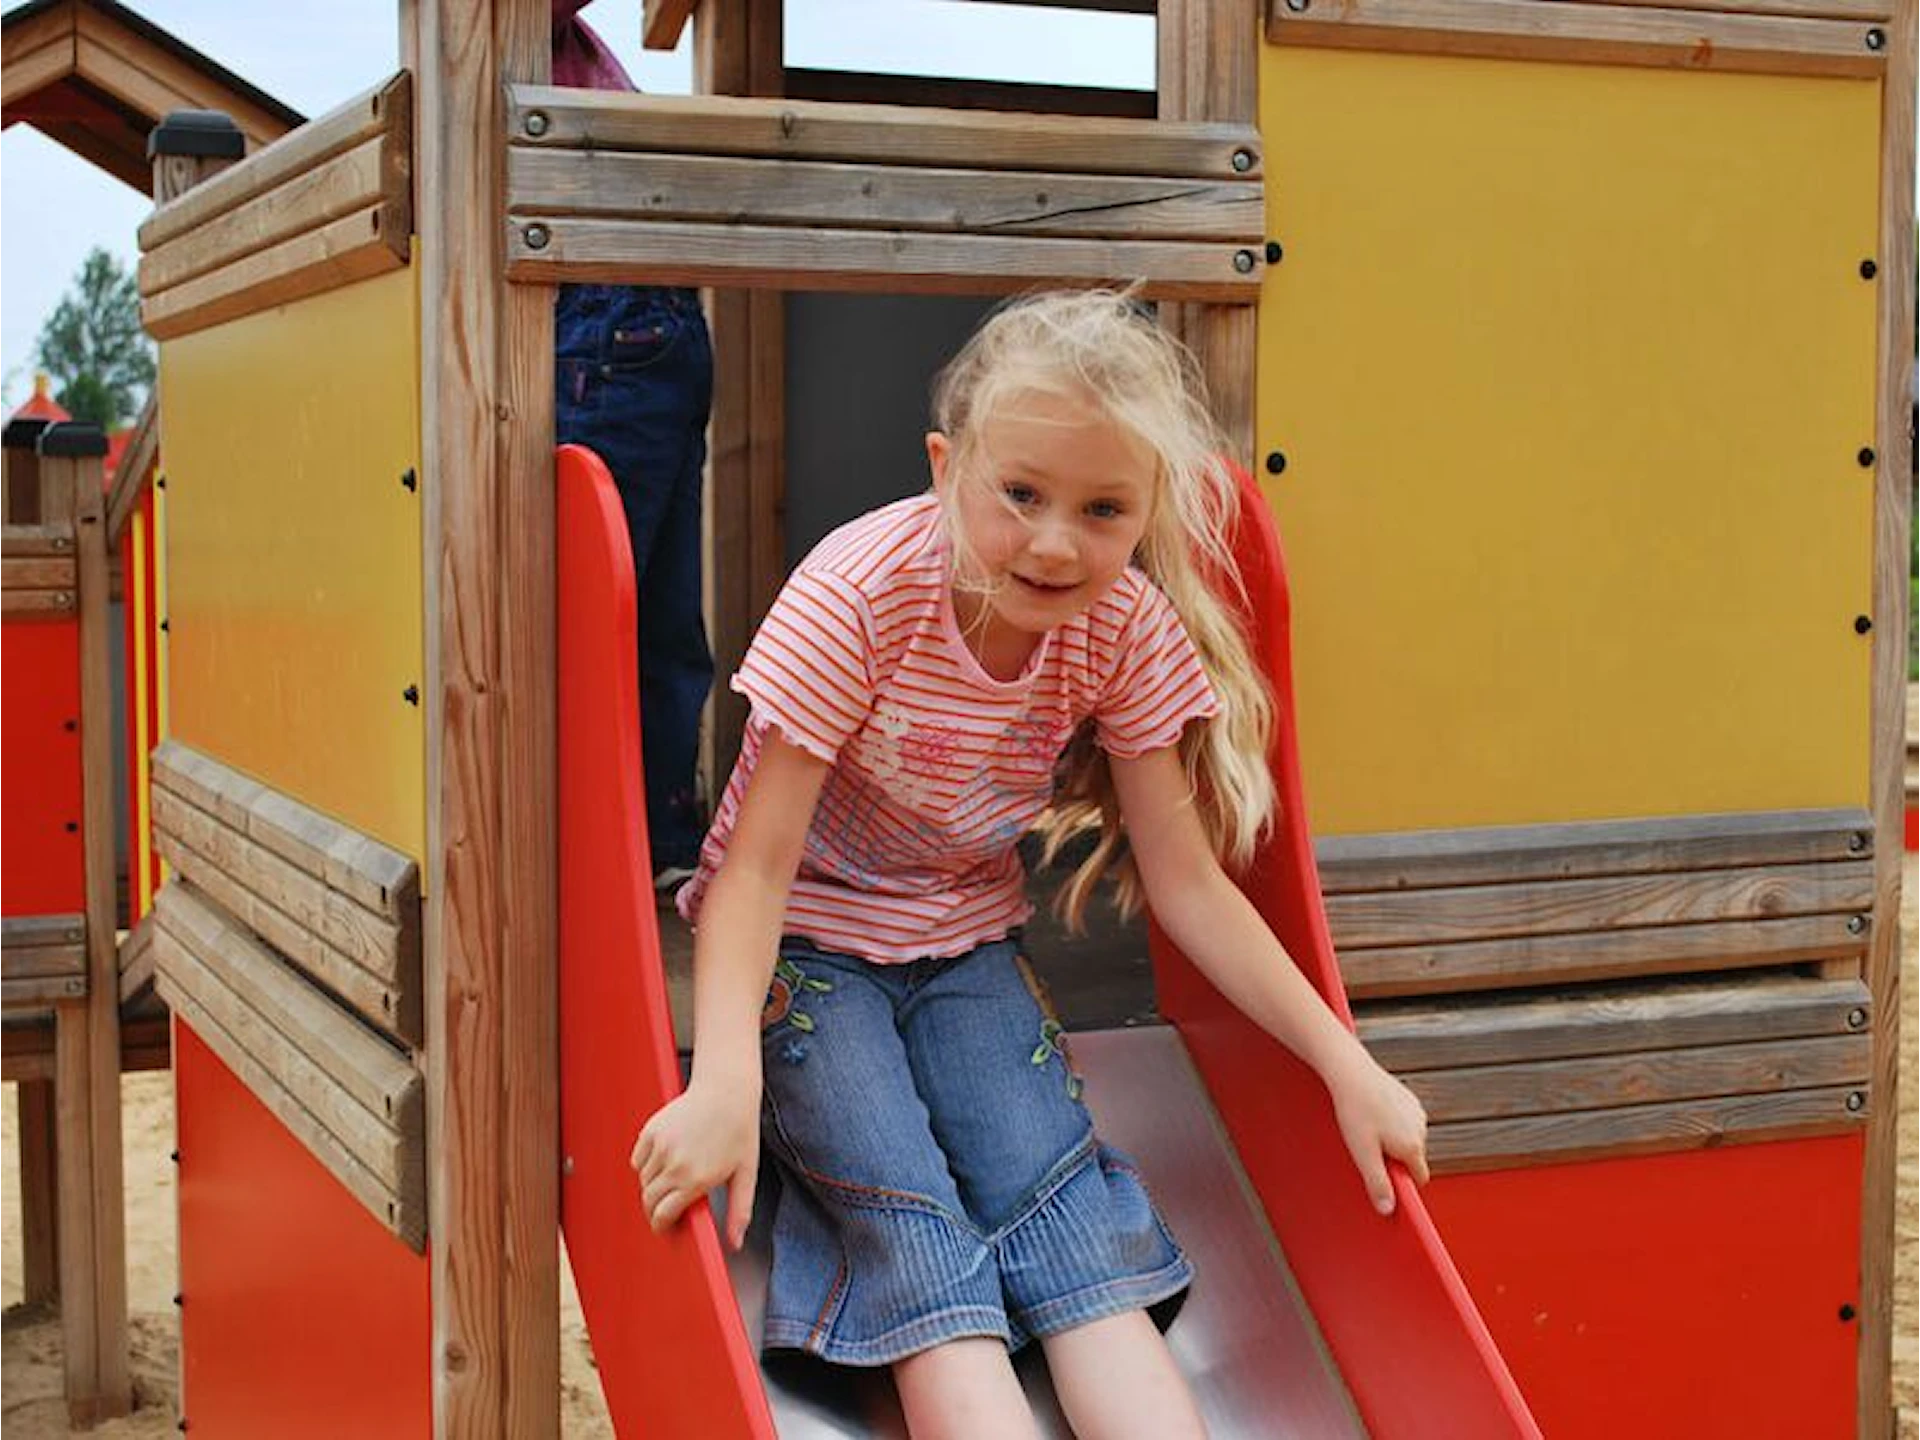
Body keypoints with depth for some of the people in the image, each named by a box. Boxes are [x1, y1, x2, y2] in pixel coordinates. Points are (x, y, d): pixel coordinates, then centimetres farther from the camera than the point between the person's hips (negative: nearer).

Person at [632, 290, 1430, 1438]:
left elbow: (1185, 880, -6)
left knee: (1066, 1205, -18)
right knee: (911, 1226, -23)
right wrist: (725, 1082, -41)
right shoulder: (859, 597, -26)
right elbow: (758, 864, -25)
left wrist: (1347, 1065, -10)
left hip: (964, 940, 4)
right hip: (803, 939, -3)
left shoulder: (1127, 632, -13)